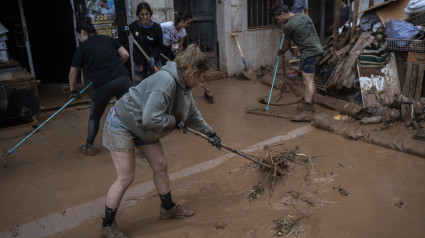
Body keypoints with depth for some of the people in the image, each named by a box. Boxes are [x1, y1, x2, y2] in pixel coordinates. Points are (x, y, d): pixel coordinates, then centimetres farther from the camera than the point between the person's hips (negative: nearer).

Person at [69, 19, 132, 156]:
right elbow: (125, 55, 13)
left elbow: (73, 73, 15)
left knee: (95, 116, 20)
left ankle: (89, 147, 34)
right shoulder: (108, 39, 17)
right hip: (123, 78, 2)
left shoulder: (83, 48, 10)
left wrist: (73, 91, 28)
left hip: (102, 84, -2)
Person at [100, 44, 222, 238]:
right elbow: (151, 118, -36)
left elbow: (193, 116, 15)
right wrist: (175, 121, -21)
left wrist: (211, 134, 19)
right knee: (125, 178, -5)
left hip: (142, 128, 9)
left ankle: (168, 208, 33)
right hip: (121, 125, -9)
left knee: (160, 167, 12)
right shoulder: (165, 82, -32)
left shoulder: (184, 86, 0)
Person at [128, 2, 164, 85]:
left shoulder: (156, 27, -9)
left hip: (153, 62, -2)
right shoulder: (135, 25, -3)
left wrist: (153, 56, -21)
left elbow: (160, 46, -5)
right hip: (138, 62, 2)